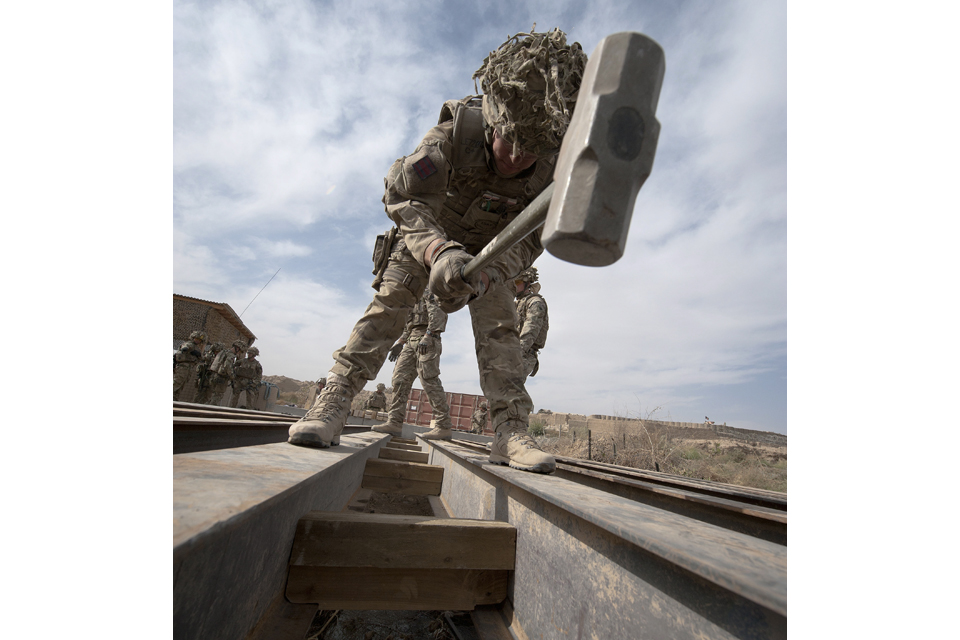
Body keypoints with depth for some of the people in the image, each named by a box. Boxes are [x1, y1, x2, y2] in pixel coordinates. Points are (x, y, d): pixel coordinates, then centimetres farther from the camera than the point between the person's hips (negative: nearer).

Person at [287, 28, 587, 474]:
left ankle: (510, 432, -12)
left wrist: (485, 275, -43)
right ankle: (334, 402, -16)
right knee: (390, 301, -19)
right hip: (427, 232, -1)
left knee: (499, 325, -13)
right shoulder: (457, 130, -31)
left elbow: (527, 240, -23)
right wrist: (439, 252, -51)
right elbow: (401, 196, -32)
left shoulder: (552, 168, -23)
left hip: (490, 248, 2)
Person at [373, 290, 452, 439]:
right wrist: (400, 343, 17)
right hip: (412, 342, 9)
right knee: (400, 378, -2)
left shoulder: (428, 294, 4)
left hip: (427, 341, -9)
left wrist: (427, 336, -24)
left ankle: (444, 427, -14)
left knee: (429, 380, -15)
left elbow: (438, 314, -13)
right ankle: (394, 422, -2)